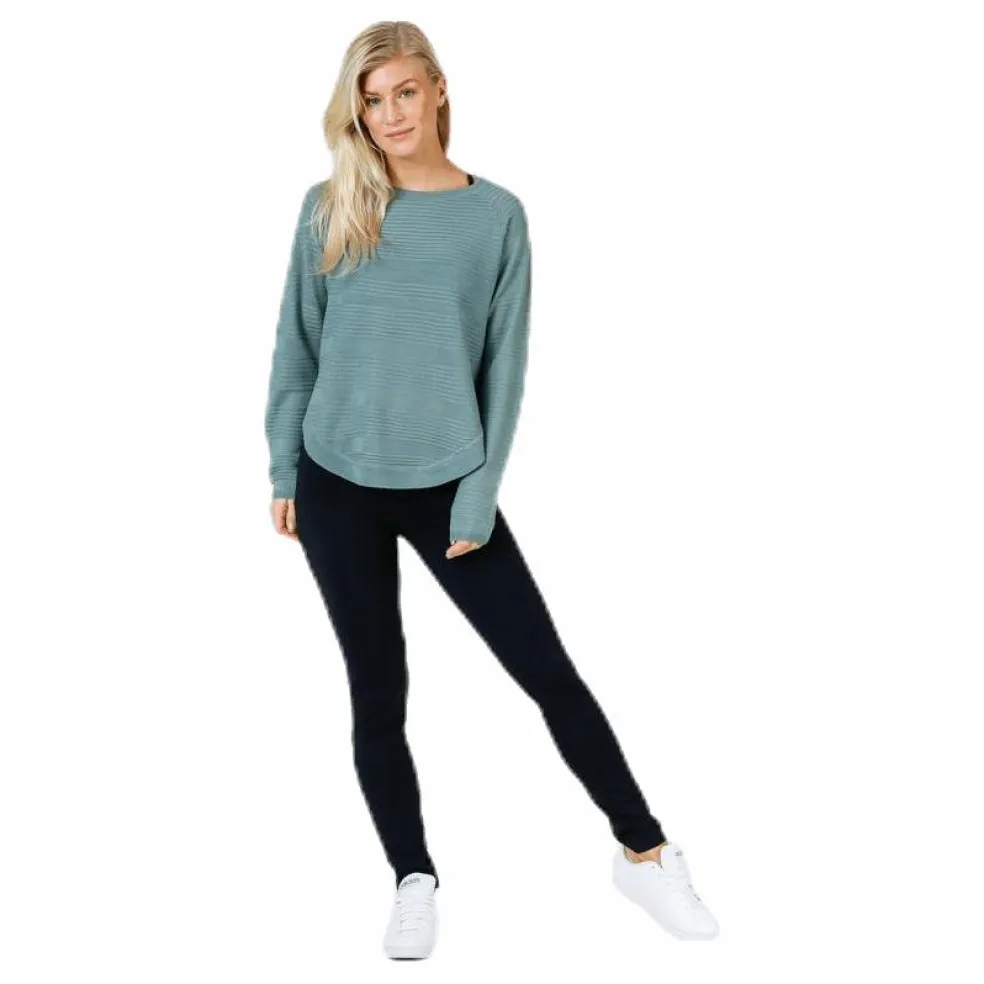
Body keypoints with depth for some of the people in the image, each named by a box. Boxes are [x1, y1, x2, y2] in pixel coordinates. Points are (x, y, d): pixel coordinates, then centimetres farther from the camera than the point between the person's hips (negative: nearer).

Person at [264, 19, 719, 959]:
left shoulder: (498, 215, -2)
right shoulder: (328, 208, 2)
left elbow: (504, 366, -3)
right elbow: (296, 347, 7)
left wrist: (478, 496, -8)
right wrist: (283, 474, 5)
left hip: (446, 485, -1)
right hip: (338, 486, 2)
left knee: (548, 670, 0)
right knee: (378, 690, 8)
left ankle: (646, 854, 15)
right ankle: (414, 881, 23)